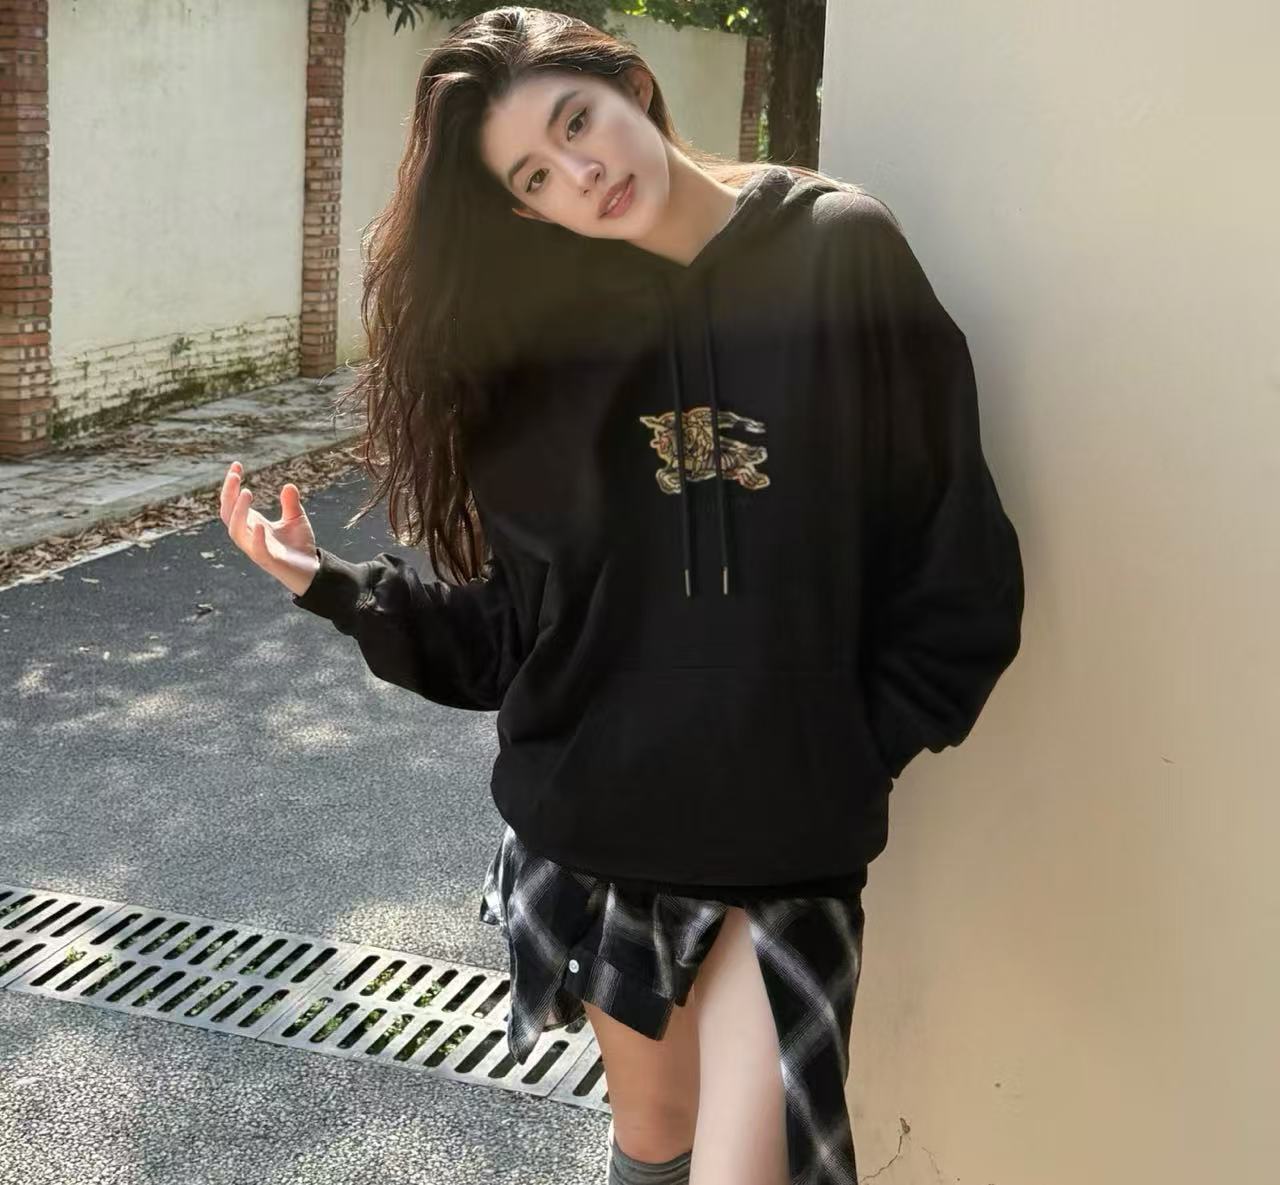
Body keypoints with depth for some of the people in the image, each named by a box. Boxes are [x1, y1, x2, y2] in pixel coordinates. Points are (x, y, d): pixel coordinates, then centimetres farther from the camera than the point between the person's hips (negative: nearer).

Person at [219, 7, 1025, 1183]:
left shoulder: (843, 258, -7)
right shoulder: (541, 336, 2)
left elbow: (959, 575, -5)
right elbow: (513, 622, -1)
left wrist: (847, 759, -8)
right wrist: (333, 586, -10)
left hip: (788, 834, -2)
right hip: (592, 824, 3)